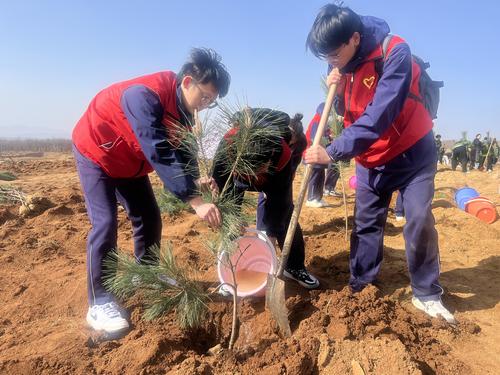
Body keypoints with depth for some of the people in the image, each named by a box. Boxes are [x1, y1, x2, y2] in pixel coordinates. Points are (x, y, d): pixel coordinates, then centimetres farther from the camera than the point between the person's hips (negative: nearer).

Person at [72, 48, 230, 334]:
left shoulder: (183, 109, -9)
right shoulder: (145, 95, -36)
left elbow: (180, 151, -4)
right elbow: (160, 154, -45)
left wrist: (195, 180, -25)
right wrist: (195, 201, -48)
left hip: (130, 163, 8)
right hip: (96, 153, -7)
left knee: (150, 219, 7)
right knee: (105, 223, -15)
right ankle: (99, 304, -3)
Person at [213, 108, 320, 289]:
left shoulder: (282, 154, -43)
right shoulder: (227, 147, -43)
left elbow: (280, 201, -31)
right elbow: (219, 187, -30)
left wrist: (271, 234, -29)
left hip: (275, 175, 0)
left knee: (284, 213, -2)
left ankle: (295, 267, 17)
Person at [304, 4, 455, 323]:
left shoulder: (395, 53, -25)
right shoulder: (343, 65, -4)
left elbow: (379, 116, -33)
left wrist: (333, 152, -35)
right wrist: (338, 91, -18)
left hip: (411, 152, -5)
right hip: (371, 157, 6)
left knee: (419, 222, -7)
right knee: (366, 223, 7)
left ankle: (427, 295, 11)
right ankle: (360, 288, 19)